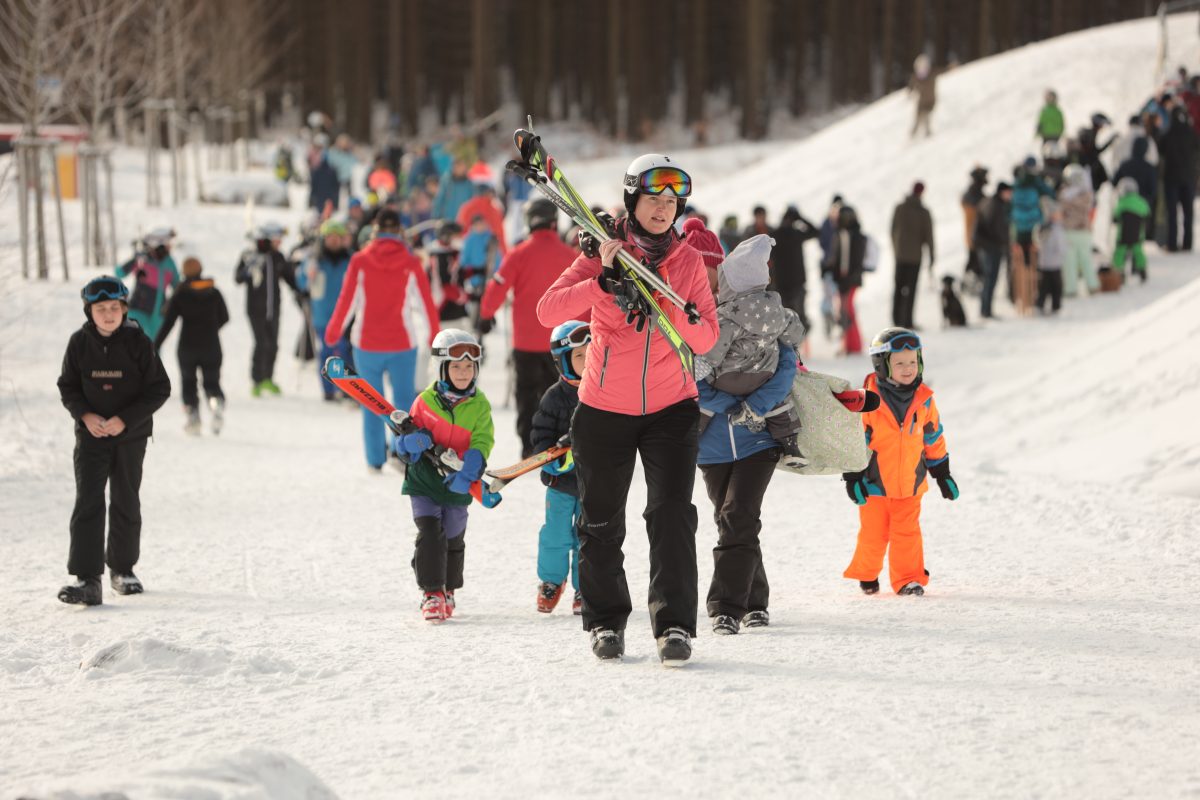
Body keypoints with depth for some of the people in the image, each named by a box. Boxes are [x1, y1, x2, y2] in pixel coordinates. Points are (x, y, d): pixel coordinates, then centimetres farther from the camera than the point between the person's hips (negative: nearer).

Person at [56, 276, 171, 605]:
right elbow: (67, 387, 5)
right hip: (91, 433, 0)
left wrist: (125, 419, -17)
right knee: (88, 503, -11)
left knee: (126, 502, 12)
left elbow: (159, 389, -8)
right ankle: (87, 579, -16)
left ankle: (123, 568, 30)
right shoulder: (80, 343, -4)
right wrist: (85, 415, -14)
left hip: (130, 434, 0)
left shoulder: (137, 342, -10)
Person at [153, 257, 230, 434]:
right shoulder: (214, 293, 1)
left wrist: (155, 346, -5)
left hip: (188, 345, -2)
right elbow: (224, 317, 11)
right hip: (212, 345, 2)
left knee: (188, 382, 17)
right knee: (212, 382, 10)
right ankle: (217, 401, -25)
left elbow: (168, 323, -9)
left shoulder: (180, 295, -6)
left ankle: (193, 419, 5)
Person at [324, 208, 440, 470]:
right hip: (402, 344, 0)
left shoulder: (360, 261, -5)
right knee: (404, 402, 6)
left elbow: (347, 301, -3)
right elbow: (428, 302, 0)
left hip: (366, 343, 0)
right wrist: (435, 335, 14)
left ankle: (375, 460, 12)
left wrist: (334, 331, 12)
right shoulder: (410, 263, -5)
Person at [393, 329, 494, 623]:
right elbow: (402, 440, 1)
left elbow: (481, 444, -11)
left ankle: (448, 590, 32)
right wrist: (411, 441, -24)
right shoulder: (426, 400, -5)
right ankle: (431, 592, -6)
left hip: (457, 485, 1)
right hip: (424, 479, -1)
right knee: (429, 533, -12)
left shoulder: (479, 405, -4)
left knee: (453, 538, 13)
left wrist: (468, 474, -27)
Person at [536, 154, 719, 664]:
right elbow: (548, 311, -16)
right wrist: (602, 283, -28)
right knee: (601, 523, 8)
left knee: (672, 515, -14)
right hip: (604, 408, 0)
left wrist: (669, 308, -22)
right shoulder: (605, 254, -5)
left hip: (670, 408, 1)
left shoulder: (688, 262, 2)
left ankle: (674, 624, -11)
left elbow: (707, 338, -4)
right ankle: (605, 622, 25)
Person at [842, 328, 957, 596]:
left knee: (907, 533, 0)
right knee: (873, 535, 6)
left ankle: (907, 578, 9)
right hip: (875, 484, -2)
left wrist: (942, 473, 15)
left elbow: (933, 439, 12)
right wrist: (852, 477, -11)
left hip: (910, 483, 2)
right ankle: (866, 574, 26)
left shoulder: (923, 400, 0)